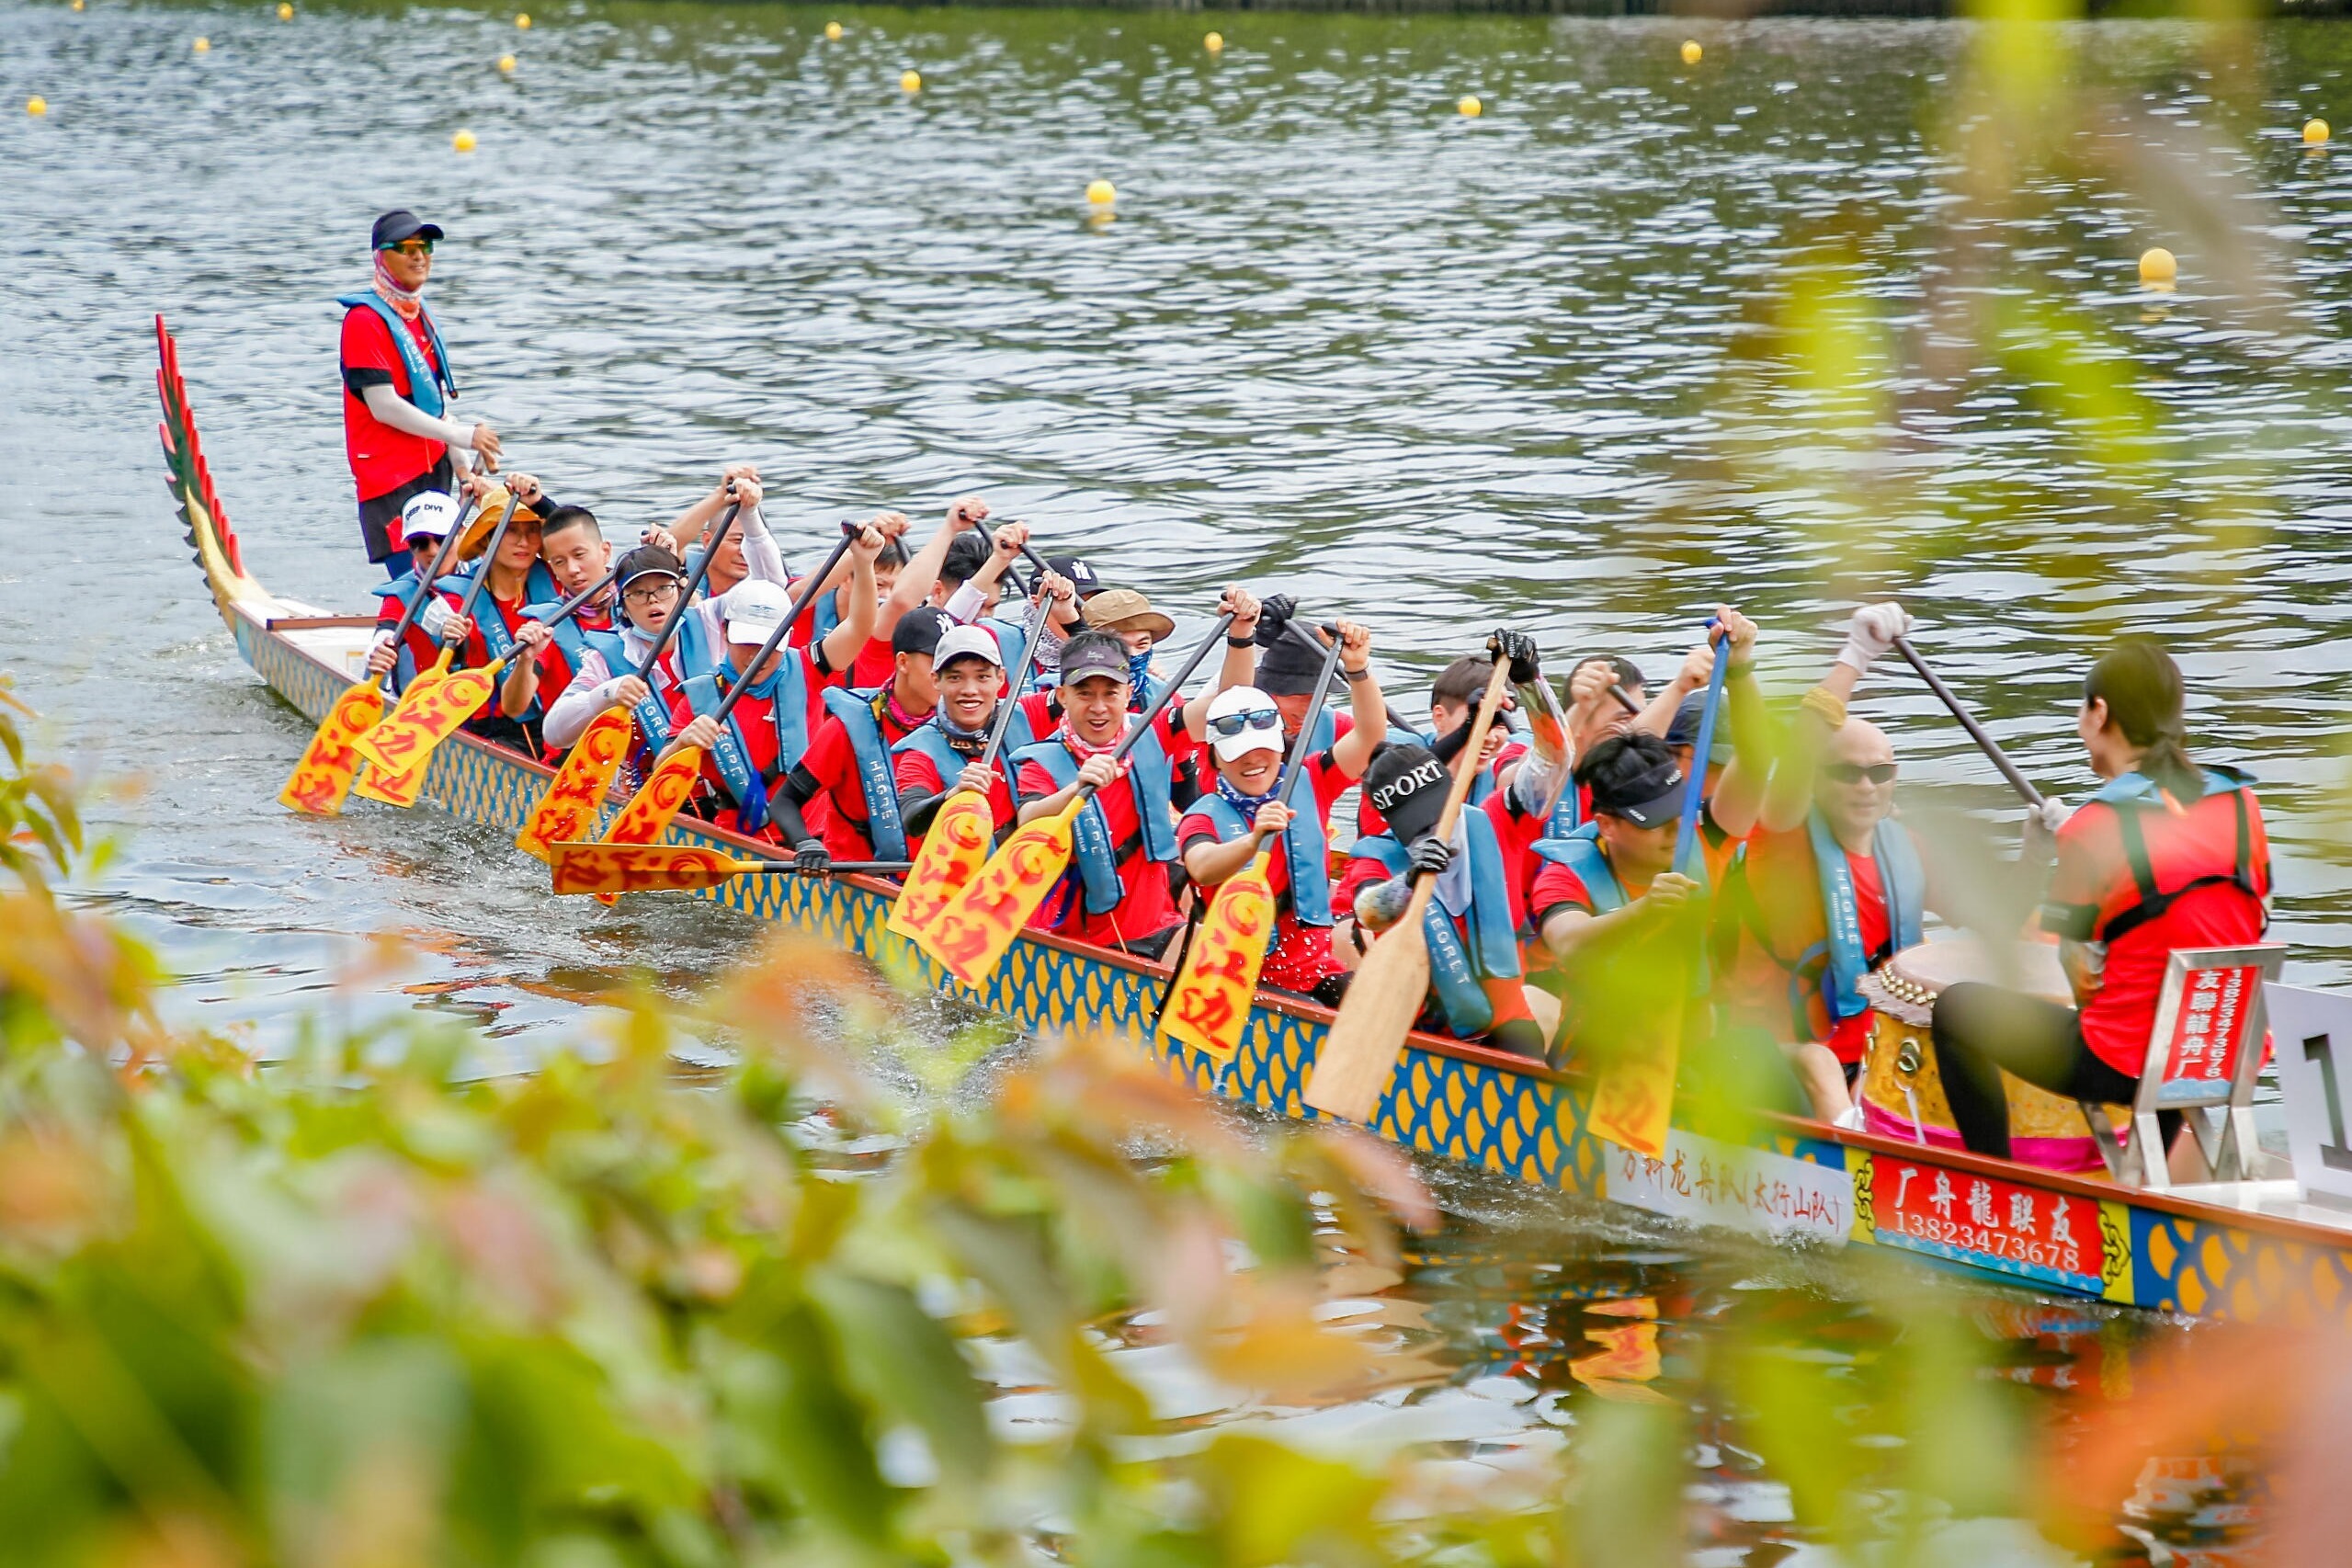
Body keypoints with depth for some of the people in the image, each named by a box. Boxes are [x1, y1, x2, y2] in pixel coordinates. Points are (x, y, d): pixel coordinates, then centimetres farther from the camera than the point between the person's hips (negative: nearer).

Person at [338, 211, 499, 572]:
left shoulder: (421, 316, 16)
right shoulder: (365, 321, -12)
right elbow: (384, 407, -18)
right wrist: (463, 436, -16)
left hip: (433, 470, 9)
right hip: (392, 478, -9)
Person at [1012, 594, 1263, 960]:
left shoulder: (1152, 739, 7)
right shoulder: (1043, 763, -5)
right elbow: (1028, 829, -24)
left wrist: (1241, 634, -14)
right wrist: (1078, 789, -43)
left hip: (1151, 932, 3)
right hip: (1068, 940, -3)